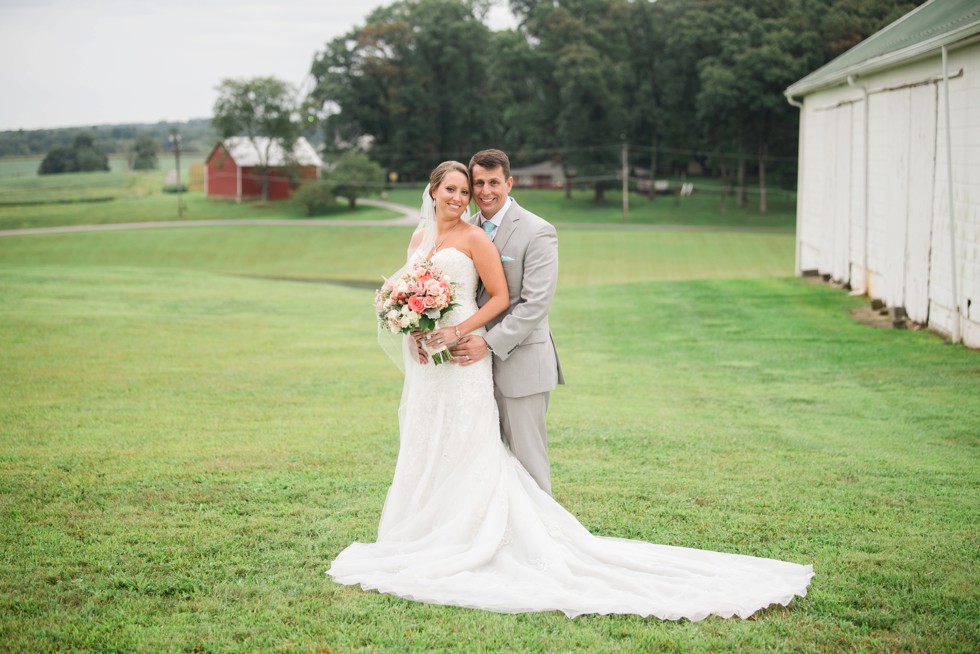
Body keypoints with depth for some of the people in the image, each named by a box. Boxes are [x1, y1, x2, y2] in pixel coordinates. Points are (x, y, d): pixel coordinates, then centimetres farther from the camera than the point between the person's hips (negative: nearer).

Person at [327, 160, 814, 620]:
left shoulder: (473, 237, -7)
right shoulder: (419, 237, 12)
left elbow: (500, 297, -11)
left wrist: (456, 332, -19)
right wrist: (411, 329, 0)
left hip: (462, 360, -7)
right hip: (423, 358, 7)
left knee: (468, 452, -4)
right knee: (423, 449, 13)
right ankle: (426, 532, 23)